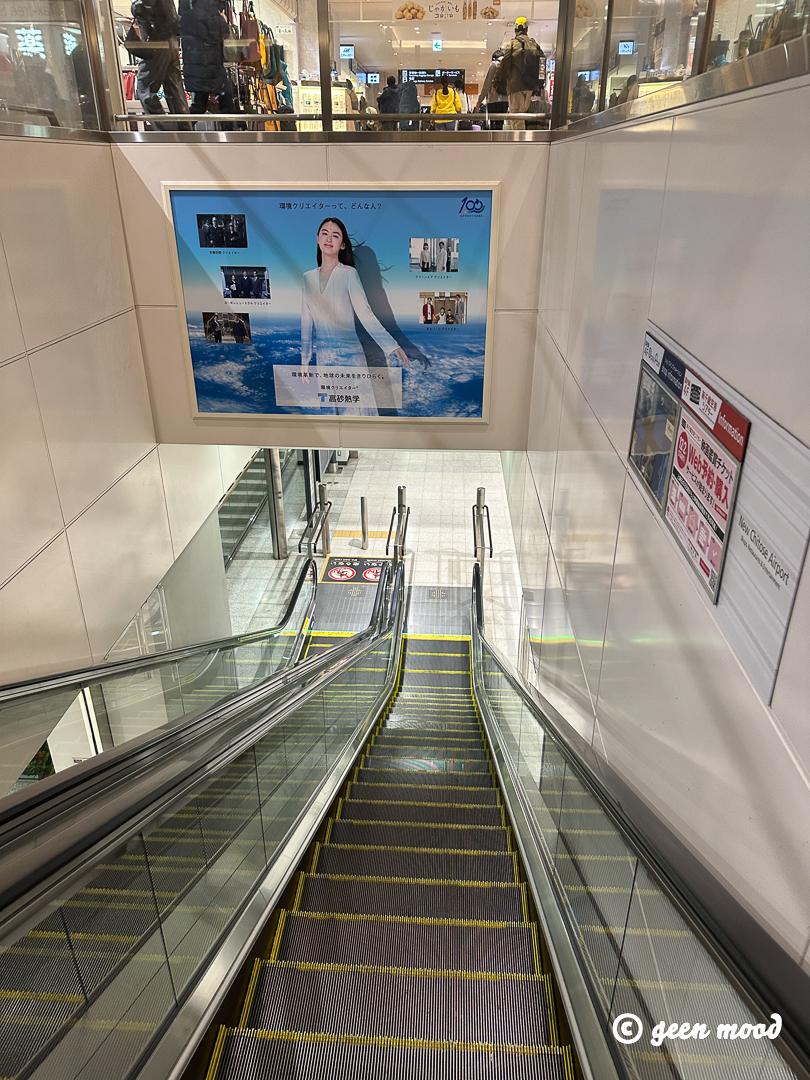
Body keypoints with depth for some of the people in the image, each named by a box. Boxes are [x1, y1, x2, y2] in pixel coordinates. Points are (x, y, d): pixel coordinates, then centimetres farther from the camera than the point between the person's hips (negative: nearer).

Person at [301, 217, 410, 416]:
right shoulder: (308, 278, 9)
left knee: (358, 409, -6)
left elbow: (365, 314, -10)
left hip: (349, 354, -4)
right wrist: (304, 360, 14)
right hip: (322, 356, 4)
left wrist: (392, 347, -21)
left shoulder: (349, 274, -3)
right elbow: (306, 321, 14)